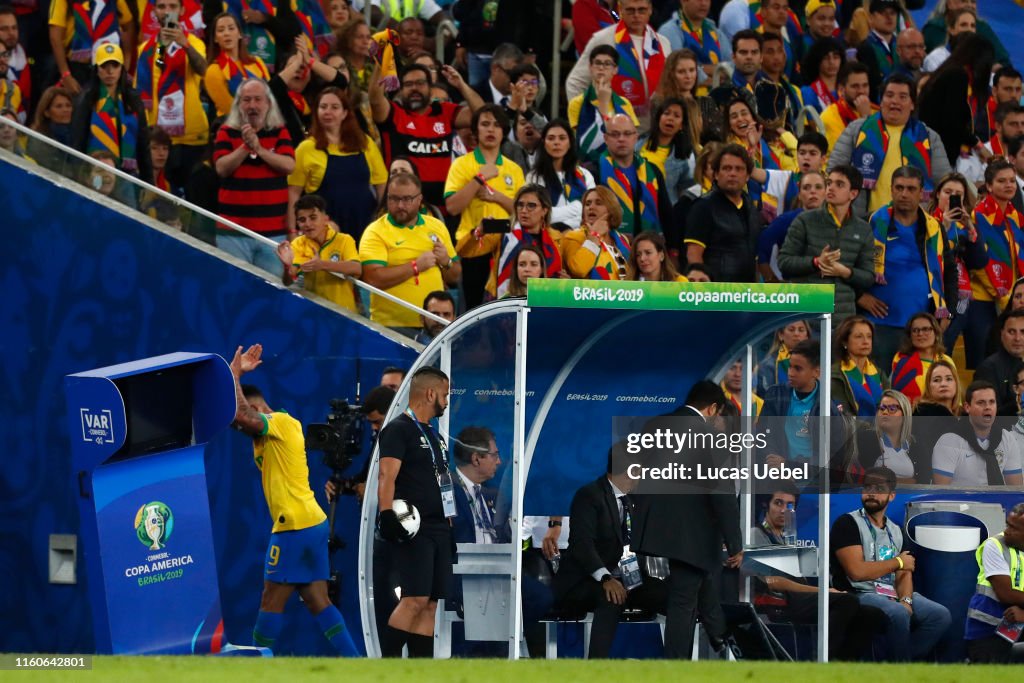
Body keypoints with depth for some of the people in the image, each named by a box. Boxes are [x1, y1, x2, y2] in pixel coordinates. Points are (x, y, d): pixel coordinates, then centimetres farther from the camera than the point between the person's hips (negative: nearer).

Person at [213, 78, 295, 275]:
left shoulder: (280, 133, 8)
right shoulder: (227, 132, 6)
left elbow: (289, 165, -7)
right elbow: (222, 168, -7)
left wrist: (258, 148, -15)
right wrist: (245, 146, -18)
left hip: (273, 230, 1)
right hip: (233, 230, -1)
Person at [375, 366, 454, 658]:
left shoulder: (434, 436, 23)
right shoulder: (398, 430, -6)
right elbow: (387, 477, -17)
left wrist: (449, 526, 24)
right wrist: (387, 517, -28)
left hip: (438, 529, 9)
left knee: (430, 603, 4)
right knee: (416, 599, -18)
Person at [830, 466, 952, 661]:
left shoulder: (895, 531, 20)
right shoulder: (847, 523, -4)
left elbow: (903, 574, 14)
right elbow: (857, 571, -15)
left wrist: (906, 600, -10)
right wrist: (899, 562, -2)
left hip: (891, 595, 8)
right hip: (858, 594, -8)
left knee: (941, 615, -10)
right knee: (898, 614, -35)